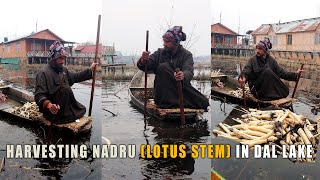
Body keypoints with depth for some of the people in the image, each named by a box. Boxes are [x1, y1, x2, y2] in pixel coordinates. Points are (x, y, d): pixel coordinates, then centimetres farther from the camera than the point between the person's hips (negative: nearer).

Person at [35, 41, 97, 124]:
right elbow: (39, 95, -25)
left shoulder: (63, 70, 10)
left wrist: (90, 70, 17)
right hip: (55, 111, -9)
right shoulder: (44, 73, -18)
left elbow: (76, 77, 25)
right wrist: (48, 104, -46)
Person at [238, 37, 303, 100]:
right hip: (257, 90, -3)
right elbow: (246, 71, -20)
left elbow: (281, 72, 4)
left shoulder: (271, 60, 6)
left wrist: (295, 74, -8)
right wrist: (243, 78, -43)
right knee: (267, 71, -27)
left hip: (270, 89, 3)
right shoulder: (252, 60, -5)